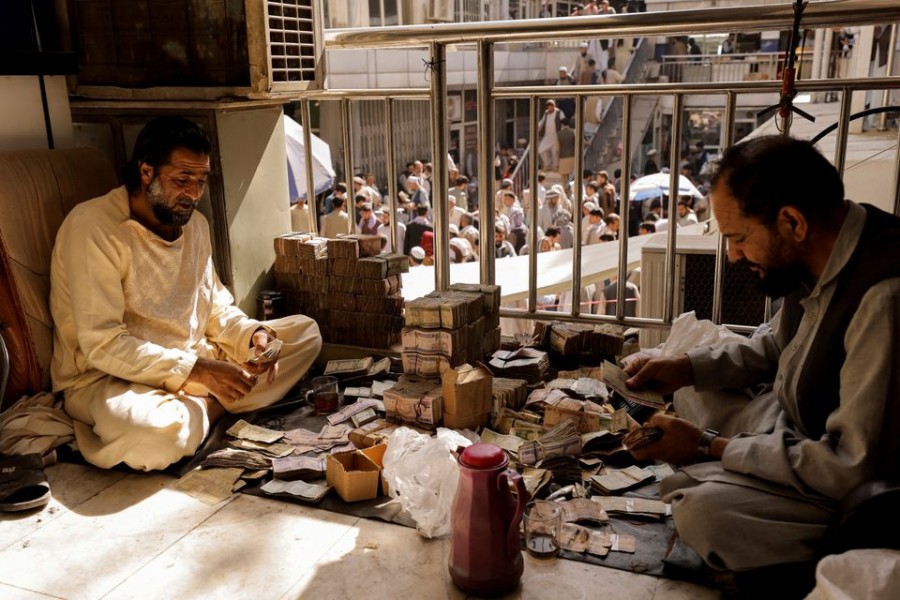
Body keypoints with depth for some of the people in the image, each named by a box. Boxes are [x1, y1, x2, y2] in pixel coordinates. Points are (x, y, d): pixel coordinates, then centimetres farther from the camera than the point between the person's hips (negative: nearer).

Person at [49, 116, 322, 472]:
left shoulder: (195, 224, 7)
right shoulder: (92, 226, -18)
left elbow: (216, 307, 14)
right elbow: (103, 344, -23)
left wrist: (254, 334, -8)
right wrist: (197, 372, -28)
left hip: (195, 360, 8)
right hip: (106, 376, -8)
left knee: (305, 332, -1)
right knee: (158, 432, -43)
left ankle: (205, 409, -13)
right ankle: (207, 408, -8)